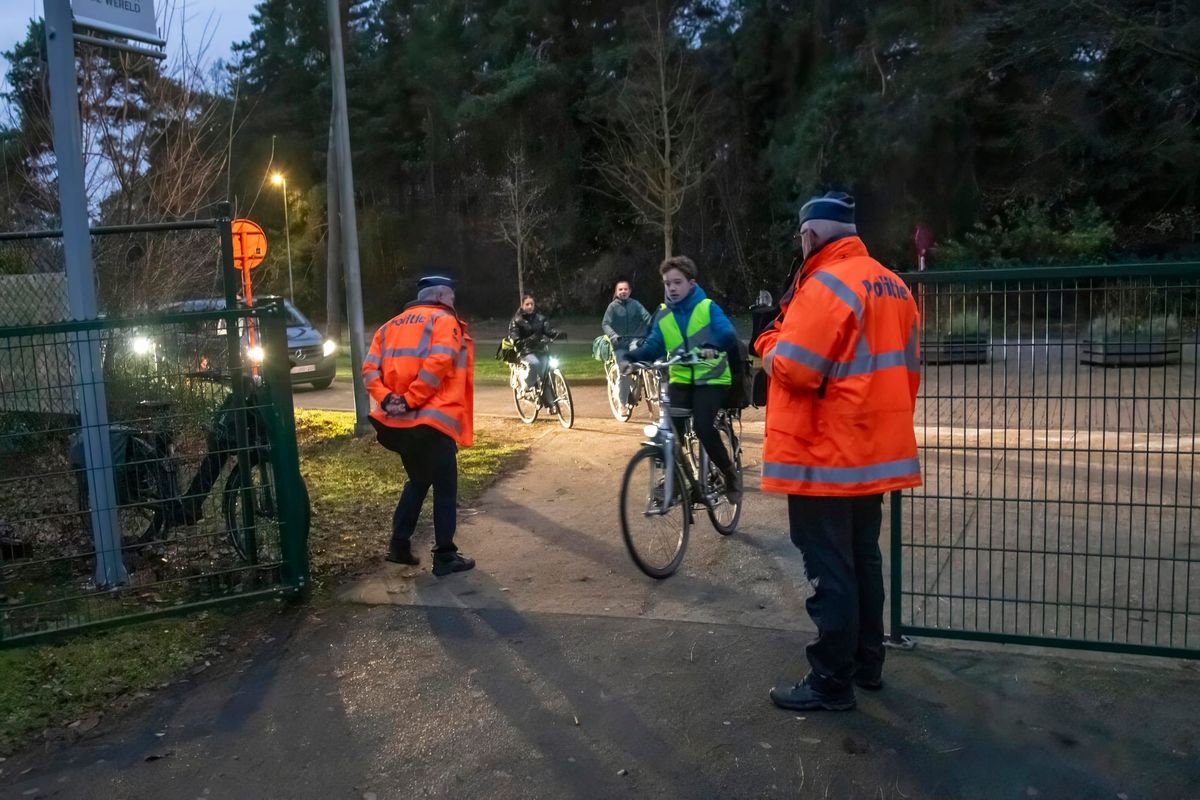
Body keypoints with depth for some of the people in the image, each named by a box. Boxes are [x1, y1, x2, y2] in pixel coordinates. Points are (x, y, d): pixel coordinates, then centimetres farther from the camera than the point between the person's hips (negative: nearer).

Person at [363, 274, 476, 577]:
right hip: (431, 420, -7)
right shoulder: (445, 321, -1)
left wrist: (386, 399, -6)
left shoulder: (392, 325, 18)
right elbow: (438, 363, -19)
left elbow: (370, 367, 4)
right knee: (445, 488, 4)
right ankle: (445, 557, 6)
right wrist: (411, 400, -17)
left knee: (417, 480, 24)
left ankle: (399, 544, 23)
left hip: (396, 422, 7)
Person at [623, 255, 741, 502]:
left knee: (703, 427, -22)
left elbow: (729, 334, -21)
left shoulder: (708, 308, -6)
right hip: (680, 379, 4)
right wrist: (631, 357, -24)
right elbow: (652, 346, -3)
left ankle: (730, 474, 2)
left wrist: (712, 347, -44)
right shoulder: (663, 316, 6)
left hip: (711, 378, -4)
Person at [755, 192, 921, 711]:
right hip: (875, 450, 9)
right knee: (862, 559, 19)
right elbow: (907, 368, 15)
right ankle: (867, 663, 31)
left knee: (829, 570, 0)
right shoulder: (892, 285, 10)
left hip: (826, 455, -9)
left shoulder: (826, 284, -16)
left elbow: (793, 369, -21)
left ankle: (832, 683, 9)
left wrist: (770, 341, -2)